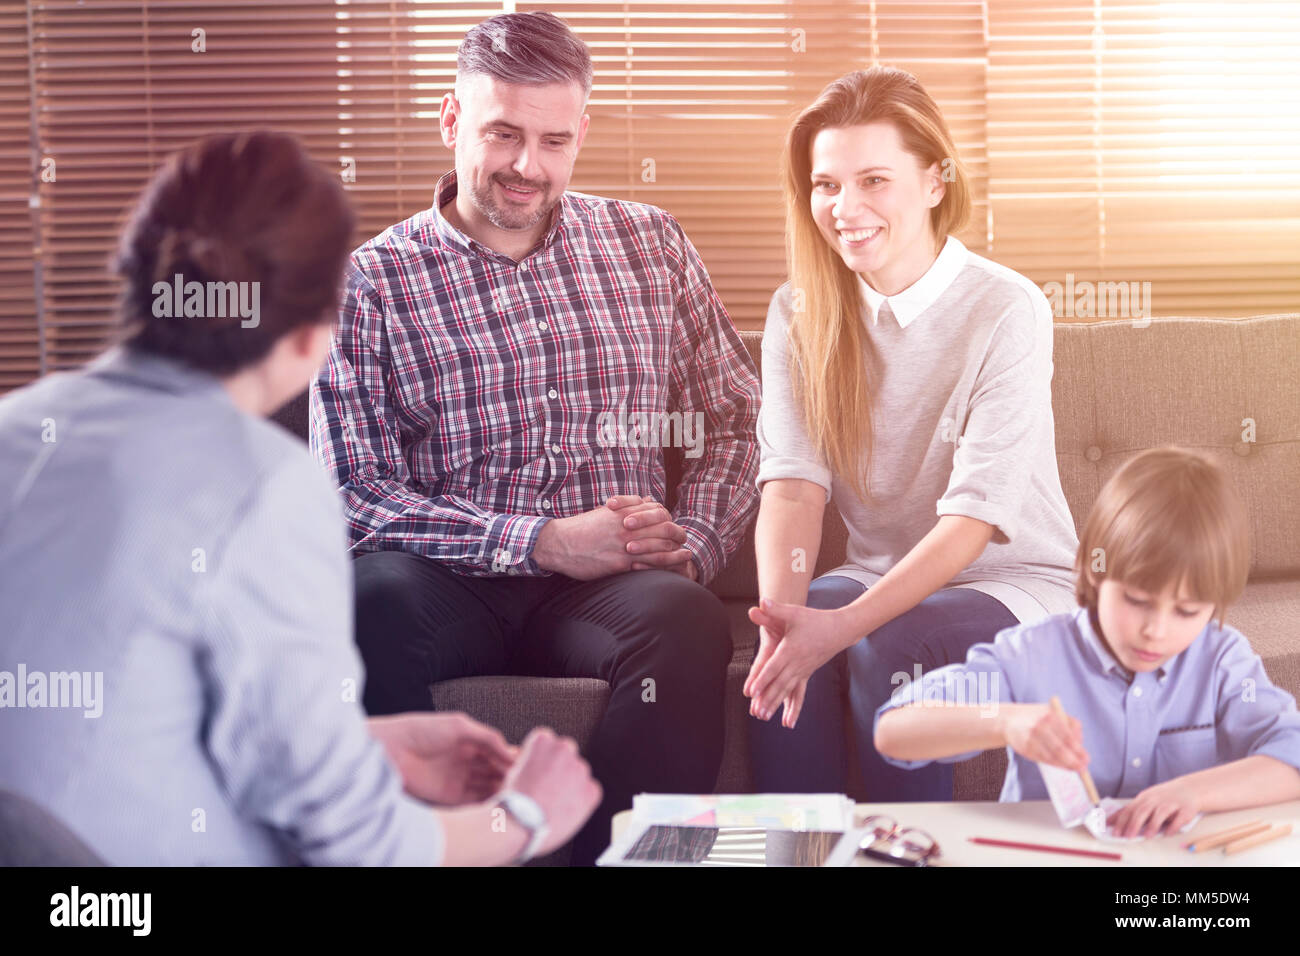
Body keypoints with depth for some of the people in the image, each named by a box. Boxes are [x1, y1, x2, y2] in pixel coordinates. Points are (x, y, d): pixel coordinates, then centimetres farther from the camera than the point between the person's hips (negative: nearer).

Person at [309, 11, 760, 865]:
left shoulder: (650, 245, 16)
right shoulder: (372, 282, 4)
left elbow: (736, 418, 16)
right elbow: (353, 497, -4)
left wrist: (692, 542, -4)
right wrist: (545, 542, -12)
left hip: (616, 583, 2)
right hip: (453, 588, -1)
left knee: (682, 618, -34)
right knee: (372, 596, -36)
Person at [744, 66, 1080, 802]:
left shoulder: (1008, 311, -15)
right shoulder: (800, 313, 0)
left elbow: (975, 514, -21)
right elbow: (794, 484, -12)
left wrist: (844, 625, -33)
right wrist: (781, 611, -33)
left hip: (1014, 581, -3)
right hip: (879, 575, 3)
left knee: (888, 647, -32)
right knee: (784, 654, -27)